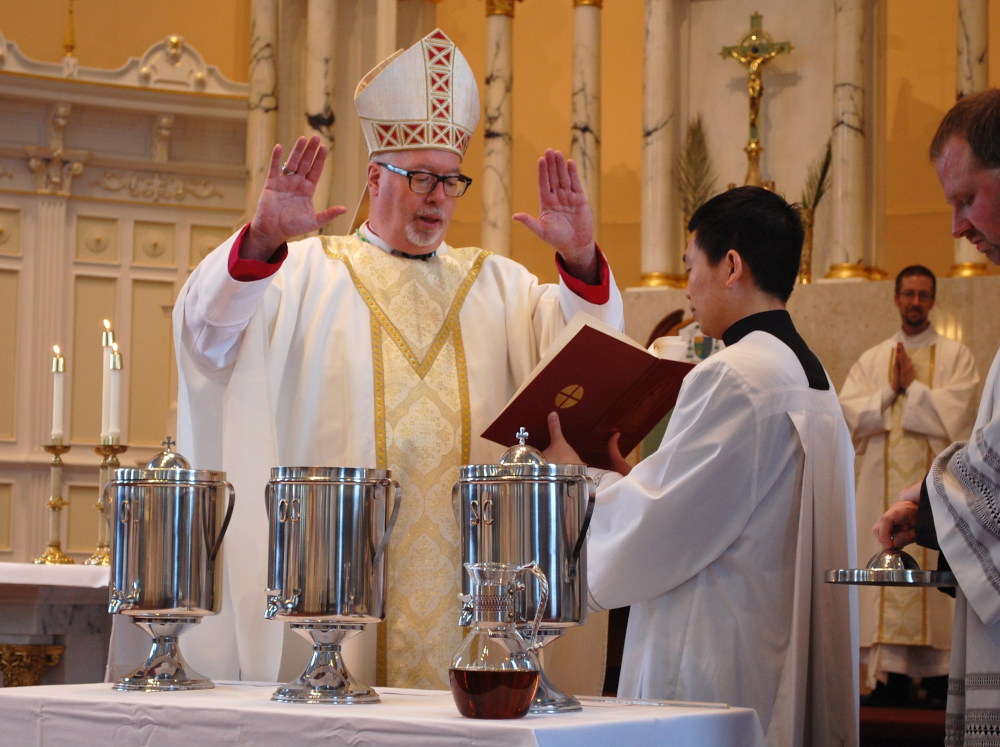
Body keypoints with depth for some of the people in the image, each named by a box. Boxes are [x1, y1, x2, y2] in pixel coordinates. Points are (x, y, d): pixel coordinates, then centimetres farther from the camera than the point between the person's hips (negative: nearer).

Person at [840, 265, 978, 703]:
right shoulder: (871, 360, 16)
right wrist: (890, 392, -6)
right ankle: (891, 676, -4)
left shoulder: (955, 355, 8)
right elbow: (848, 413, 4)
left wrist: (910, 387, -4)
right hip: (883, 485, 2)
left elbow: (956, 412, -7)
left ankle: (940, 673, -5)